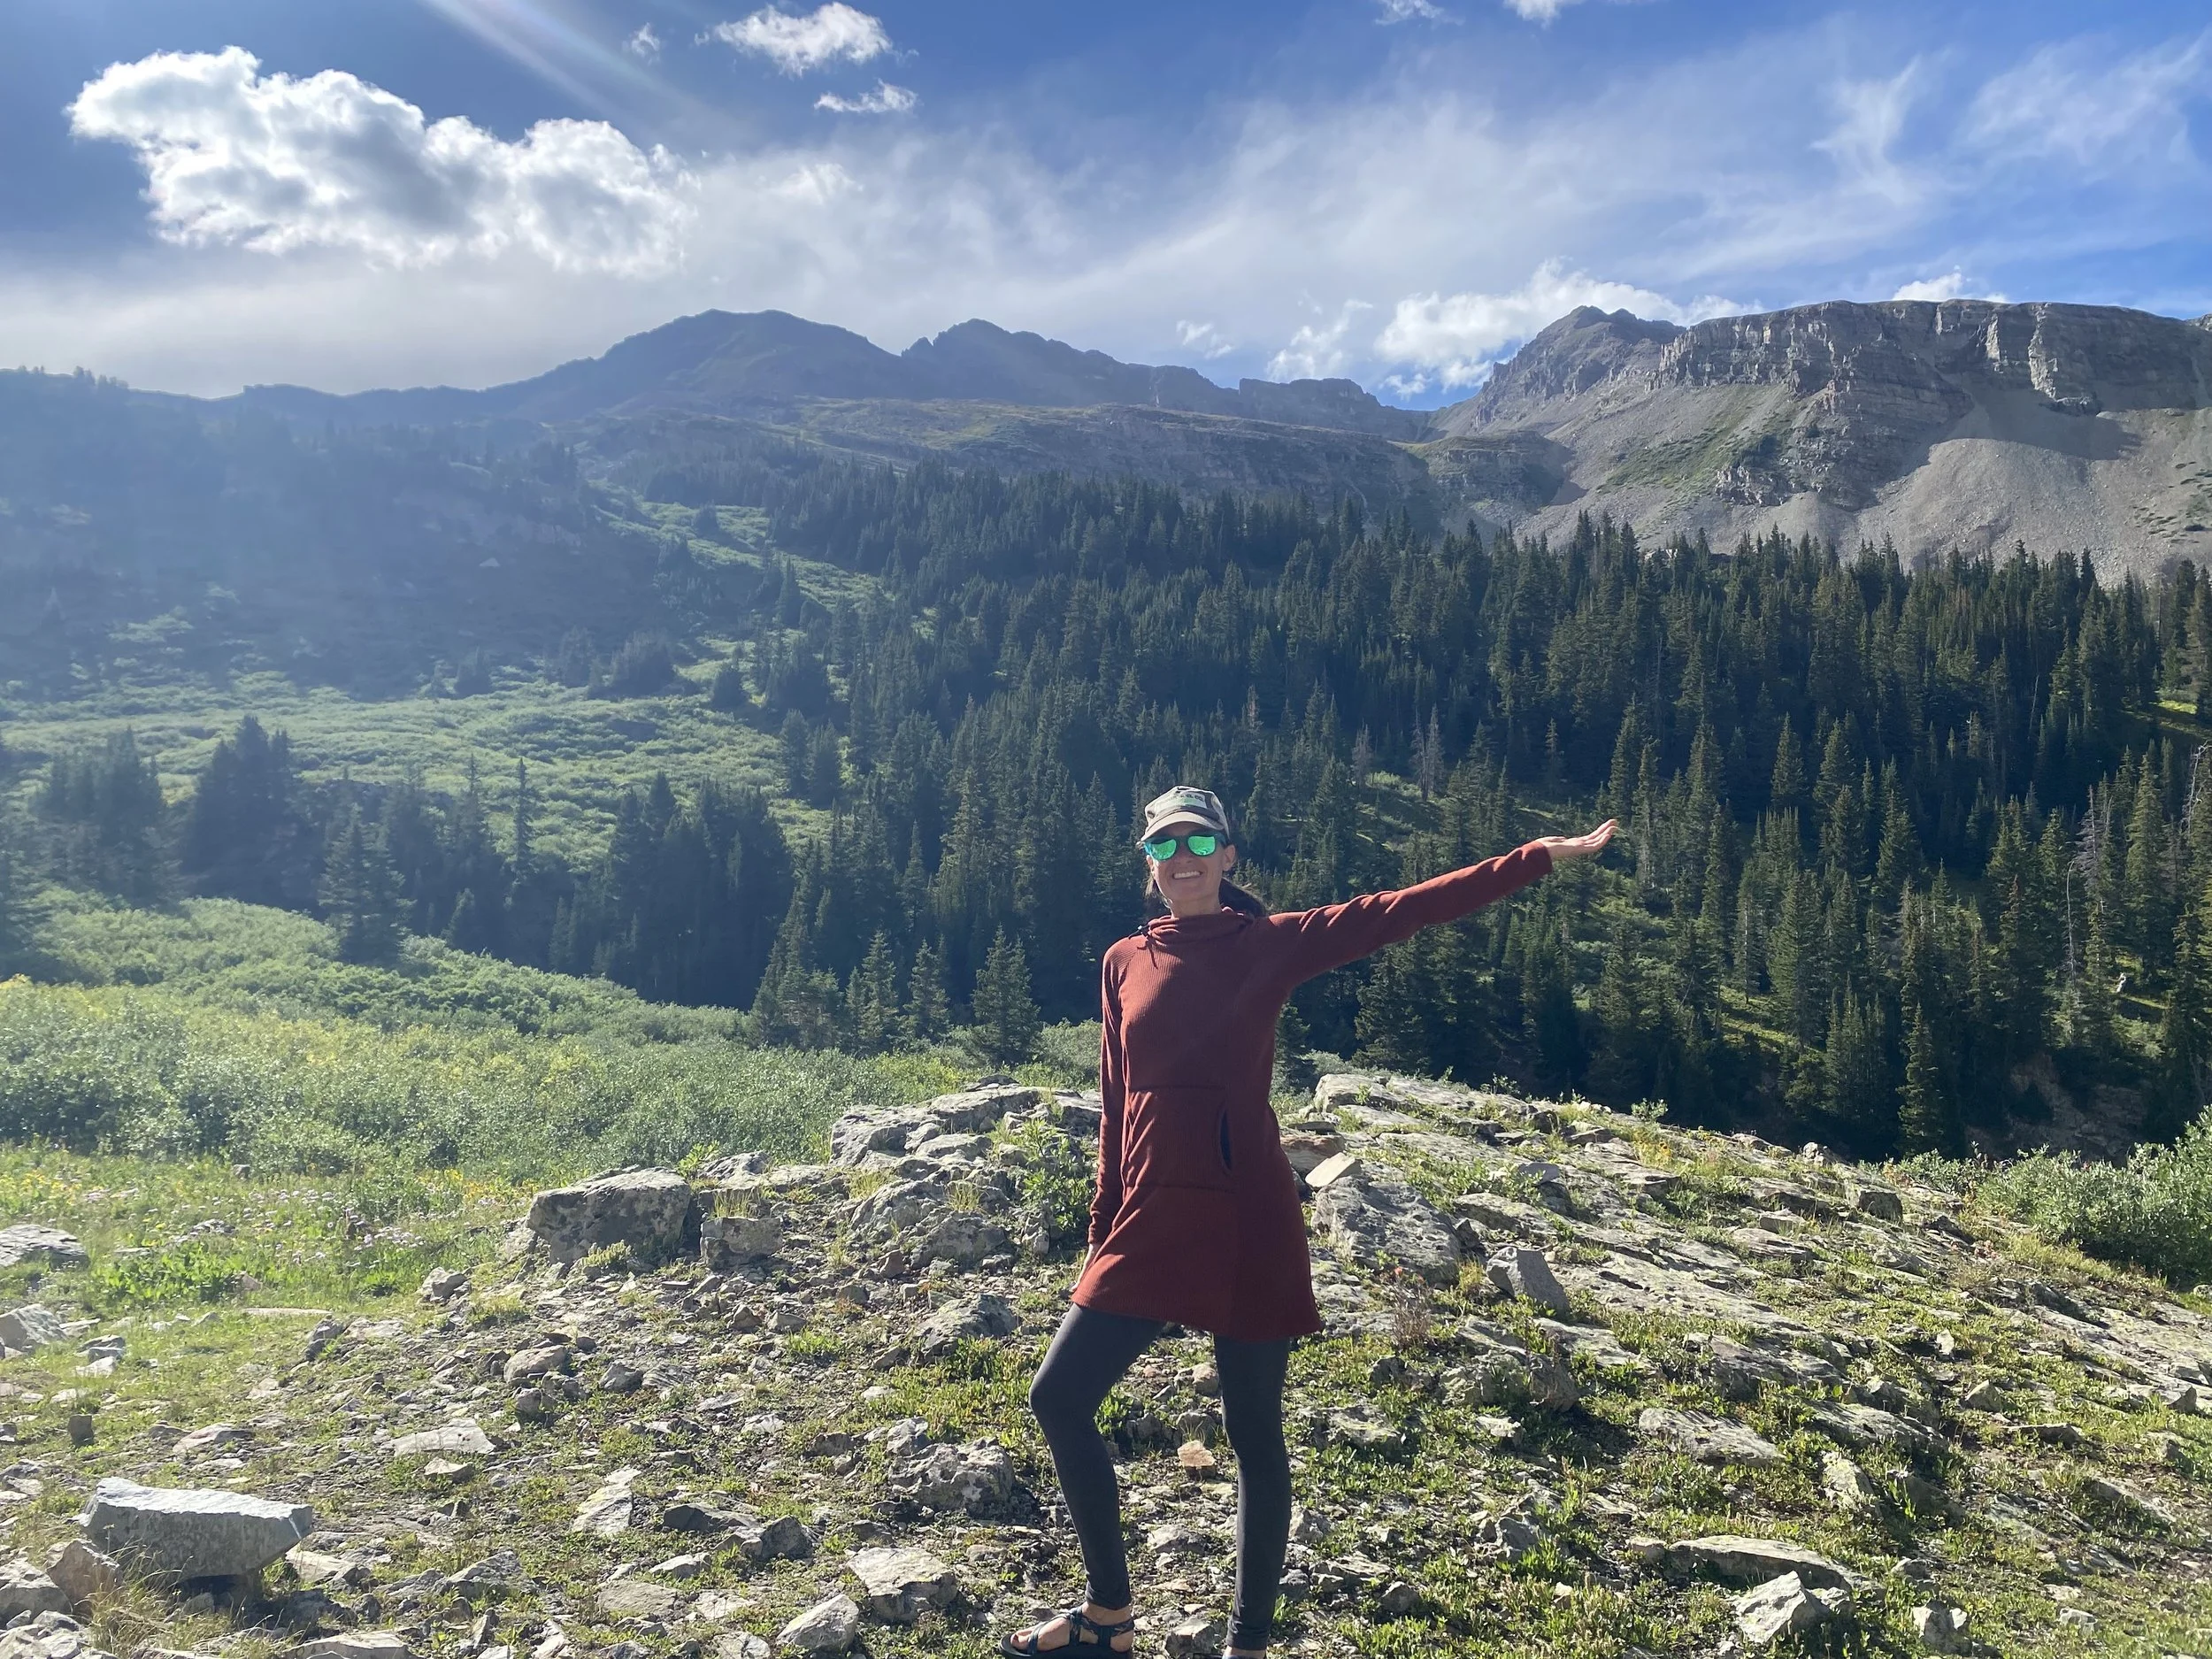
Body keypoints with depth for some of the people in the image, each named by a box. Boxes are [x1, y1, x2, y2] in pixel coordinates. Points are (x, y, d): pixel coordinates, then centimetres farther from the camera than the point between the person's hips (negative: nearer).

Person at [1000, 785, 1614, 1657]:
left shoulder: (1271, 943, -1)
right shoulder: (1125, 962, 8)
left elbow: (1401, 911, -7)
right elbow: (1116, 1105, 12)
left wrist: (1542, 856, -13)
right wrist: (1103, 1225, 11)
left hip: (1247, 1223, -3)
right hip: (1150, 1223, 4)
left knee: (1254, 1434, 6)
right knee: (1058, 1397, 4)